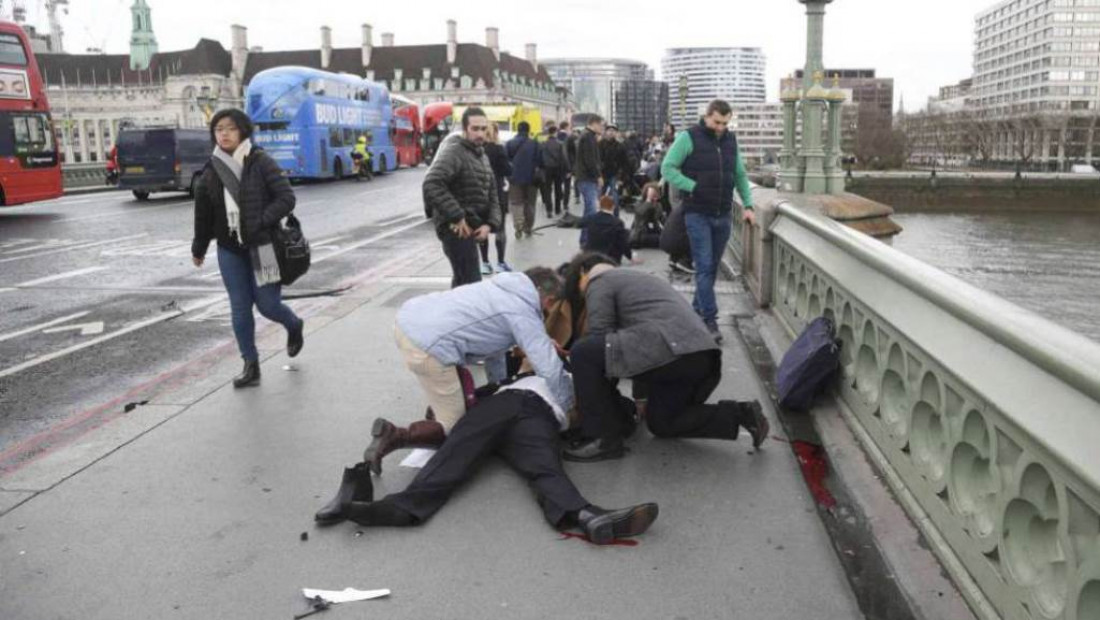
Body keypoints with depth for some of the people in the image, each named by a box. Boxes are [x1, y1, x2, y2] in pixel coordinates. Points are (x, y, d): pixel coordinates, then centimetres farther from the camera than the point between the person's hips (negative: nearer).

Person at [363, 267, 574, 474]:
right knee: (456, 428, 4)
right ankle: (393, 436, -9)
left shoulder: (504, 287, 20)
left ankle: (437, 407, 29)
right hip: (427, 347, -9)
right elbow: (550, 368, -6)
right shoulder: (524, 314, -3)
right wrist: (570, 408, 10)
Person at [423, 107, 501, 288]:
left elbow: (491, 195, 17)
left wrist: (490, 224, -1)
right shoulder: (453, 152, -12)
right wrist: (456, 217, -26)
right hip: (457, 228, -9)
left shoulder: (483, 157, 17)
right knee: (472, 283, -14)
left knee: (462, 280, 19)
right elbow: (432, 184, -27)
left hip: (471, 227, 9)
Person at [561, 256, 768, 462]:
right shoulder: (638, 278, 36)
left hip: (668, 350, -9)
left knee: (582, 352, -6)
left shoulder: (599, 282, 10)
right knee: (660, 421, 27)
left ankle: (605, 438, -4)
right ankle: (739, 414, 14)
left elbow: (598, 337, 0)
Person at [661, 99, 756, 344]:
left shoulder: (731, 140, 12)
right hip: (697, 214, -5)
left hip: (723, 215, 5)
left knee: (712, 267, 10)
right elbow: (667, 168, -7)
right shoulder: (689, 137, -4)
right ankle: (710, 319, -6)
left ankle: (697, 309, 24)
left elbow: (740, 176, 17)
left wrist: (748, 205, 8)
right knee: (704, 266, -8)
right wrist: (693, 187, -16)